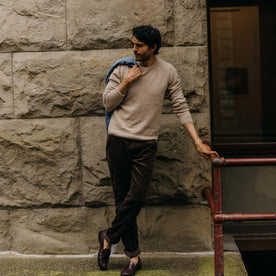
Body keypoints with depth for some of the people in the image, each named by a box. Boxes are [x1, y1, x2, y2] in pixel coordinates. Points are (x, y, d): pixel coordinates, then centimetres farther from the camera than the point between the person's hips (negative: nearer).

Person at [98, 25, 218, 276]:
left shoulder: (168, 73, 3)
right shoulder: (123, 69, 5)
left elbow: (181, 107, 3)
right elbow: (107, 103, 7)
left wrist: (198, 142, -2)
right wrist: (126, 82, -8)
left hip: (146, 144, -1)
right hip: (118, 141, 1)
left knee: (136, 198, -10)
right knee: (123, 198, 3)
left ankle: (108, 238, 14)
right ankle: (133, 256, 13)